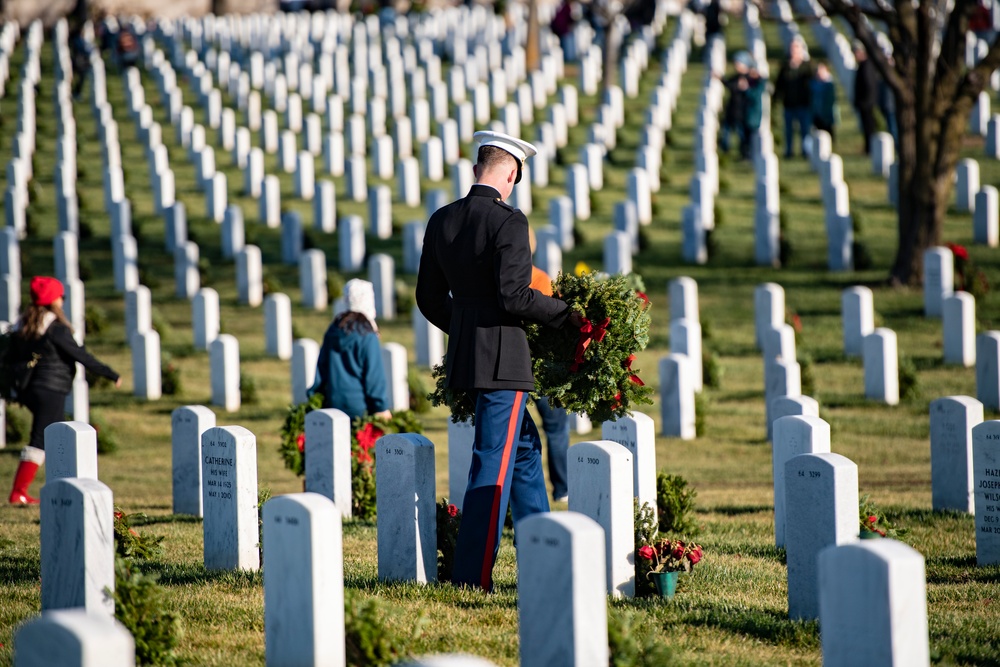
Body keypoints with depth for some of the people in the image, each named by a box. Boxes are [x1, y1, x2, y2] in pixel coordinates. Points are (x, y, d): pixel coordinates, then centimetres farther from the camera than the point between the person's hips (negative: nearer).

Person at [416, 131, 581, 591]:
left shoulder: (441, 221, 8)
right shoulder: (508, 222, -14)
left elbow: (429, 298, 13)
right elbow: (513, 296, -20)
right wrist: (568, 315, -7)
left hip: (464, 356, 8)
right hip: (503, 359, -8)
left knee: (524, 447, 21)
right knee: (494, 465, -4)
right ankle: (471, 578, -4)